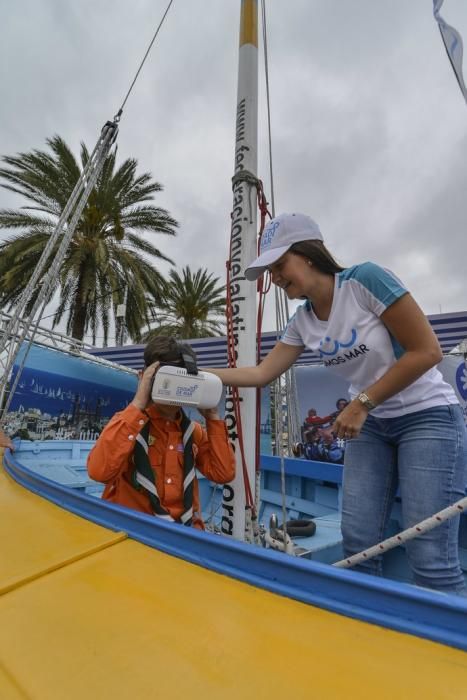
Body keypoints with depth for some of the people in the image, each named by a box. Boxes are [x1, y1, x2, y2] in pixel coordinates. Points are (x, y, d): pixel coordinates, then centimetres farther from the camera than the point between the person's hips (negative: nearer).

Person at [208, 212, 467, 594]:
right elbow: (261, 373, 1)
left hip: (427, 417, -5)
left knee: (431, 560, -6)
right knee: (357, 542, 4)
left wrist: (360, 403, -17)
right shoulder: (302, 322, 1)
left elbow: (427, 352, -17)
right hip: (371, 426, 6)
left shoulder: (366, 279, -17)